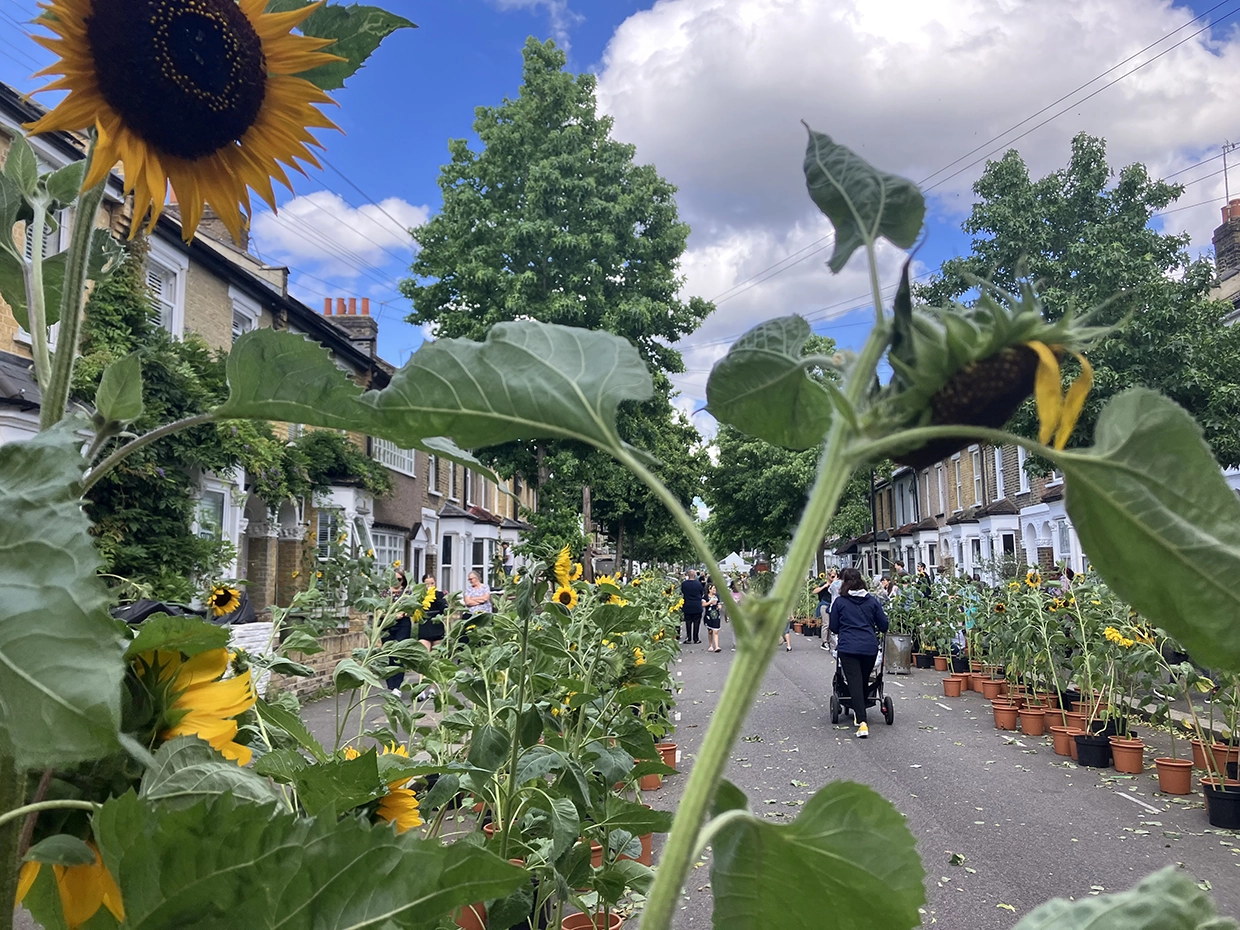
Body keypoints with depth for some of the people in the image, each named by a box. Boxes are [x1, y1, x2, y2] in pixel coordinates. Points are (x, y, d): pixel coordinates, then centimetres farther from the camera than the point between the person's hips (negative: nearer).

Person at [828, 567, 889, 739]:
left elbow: (833, 627, 8)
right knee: (864, 681, 18)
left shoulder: (840, 602, 1)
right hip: (870, 647, 3)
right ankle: (859, 712, 32)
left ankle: (862, 722, -16)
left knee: (854, 683, -4)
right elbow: (884, 625, 10)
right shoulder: (872, 600, 7)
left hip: (848, 647, -3)